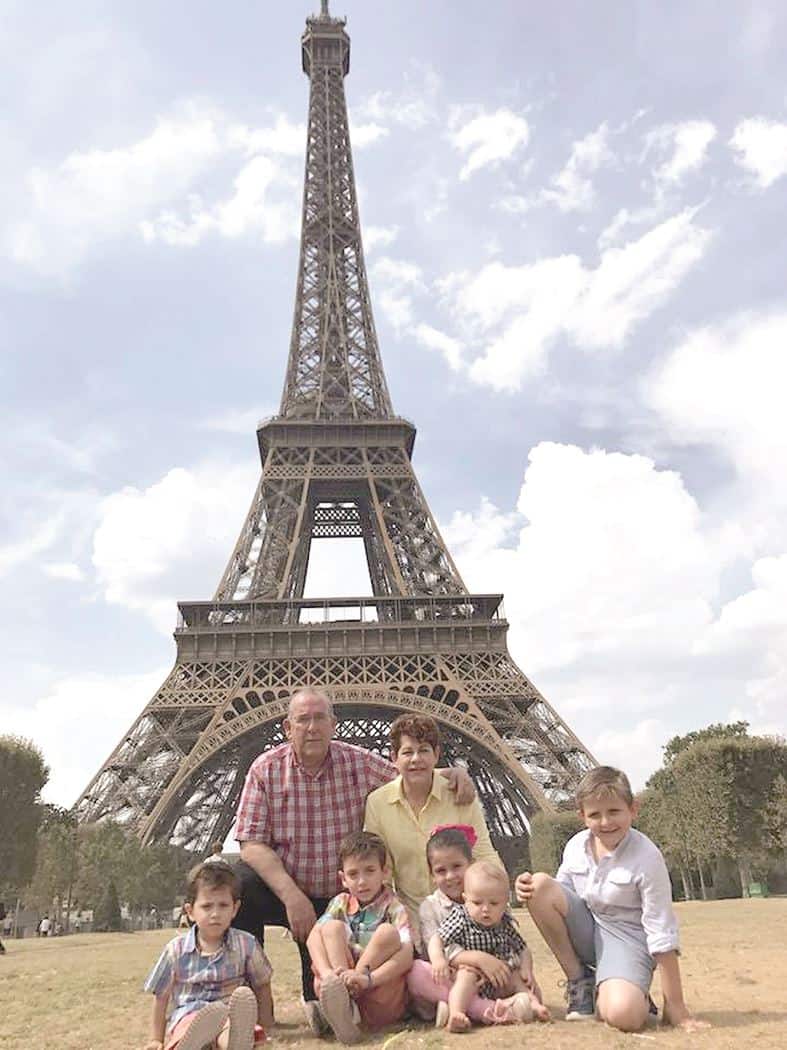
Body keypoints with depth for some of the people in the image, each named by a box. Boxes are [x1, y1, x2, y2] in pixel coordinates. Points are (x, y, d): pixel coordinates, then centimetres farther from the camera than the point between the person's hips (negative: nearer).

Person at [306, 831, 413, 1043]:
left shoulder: (393, 906, -1)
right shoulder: (340, 903, 11)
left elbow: (407, 955, -17)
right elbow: (313, 938, -6)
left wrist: (368, 979, -32)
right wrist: (333, 975, -26)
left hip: (381, 1002, -3)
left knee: (388, 932, -23)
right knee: (332, 927, -12)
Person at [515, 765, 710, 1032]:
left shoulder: (647, 858, -18)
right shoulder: (576, 846, -5)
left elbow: (662, 934, -16)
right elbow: (561, 896, 9)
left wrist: (676, 1008, -14)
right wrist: (528, 890, -15)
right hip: (586, 928, 5)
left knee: (624, 1015, -36)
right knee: (540, 885, -22)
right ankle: (578, 981, -4)